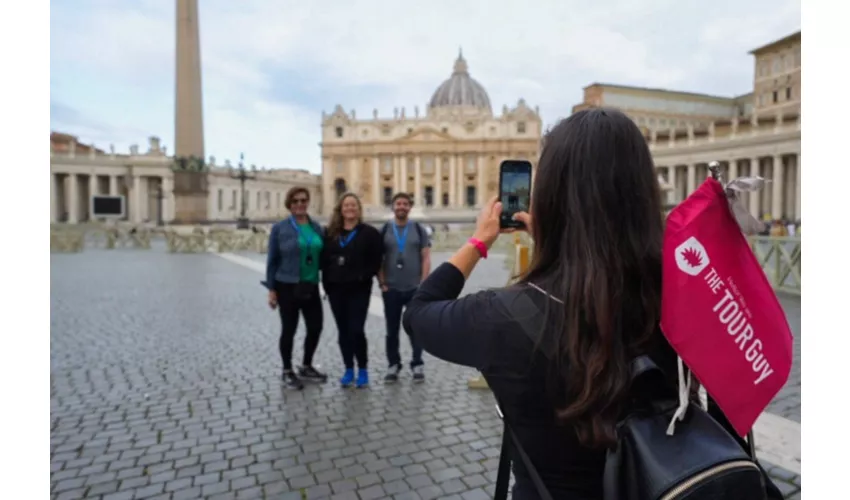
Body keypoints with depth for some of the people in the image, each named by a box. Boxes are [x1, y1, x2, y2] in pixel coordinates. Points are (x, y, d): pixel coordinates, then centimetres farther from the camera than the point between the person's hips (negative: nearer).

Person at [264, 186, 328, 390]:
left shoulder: (316, 227, 6)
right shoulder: (279, 228, -5)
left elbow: (322, 255, 10)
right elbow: (272, 260, -4)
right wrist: (271, 289, -7)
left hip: (311, 287, 4)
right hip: (288, 287, -4)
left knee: (315, 327, 7)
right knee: (289, 330, 5)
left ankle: (306, 367, 29)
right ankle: (287, 371, 24)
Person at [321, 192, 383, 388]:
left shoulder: (369, 233, 0)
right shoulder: (331, 233, 10)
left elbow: (376, 261, -3)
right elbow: (324, 260, 9)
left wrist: (364, 277, -14)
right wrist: (326, 283, 1)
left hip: (359, 289, -4)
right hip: (336, 289, 4)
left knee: (356, 330, -7)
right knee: (343, 331, 10)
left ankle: (363, 370, 11)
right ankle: (348, 370, 22)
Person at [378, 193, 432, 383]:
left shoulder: (419, 229, 4)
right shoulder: (384, 230, 5)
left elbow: (426, 258, 1)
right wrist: (382, 283, -3)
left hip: (415, 288, -1)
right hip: (391, 289, 1)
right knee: (392, 329, 7)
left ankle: (417, 364, 16)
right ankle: (393, 365, 19)